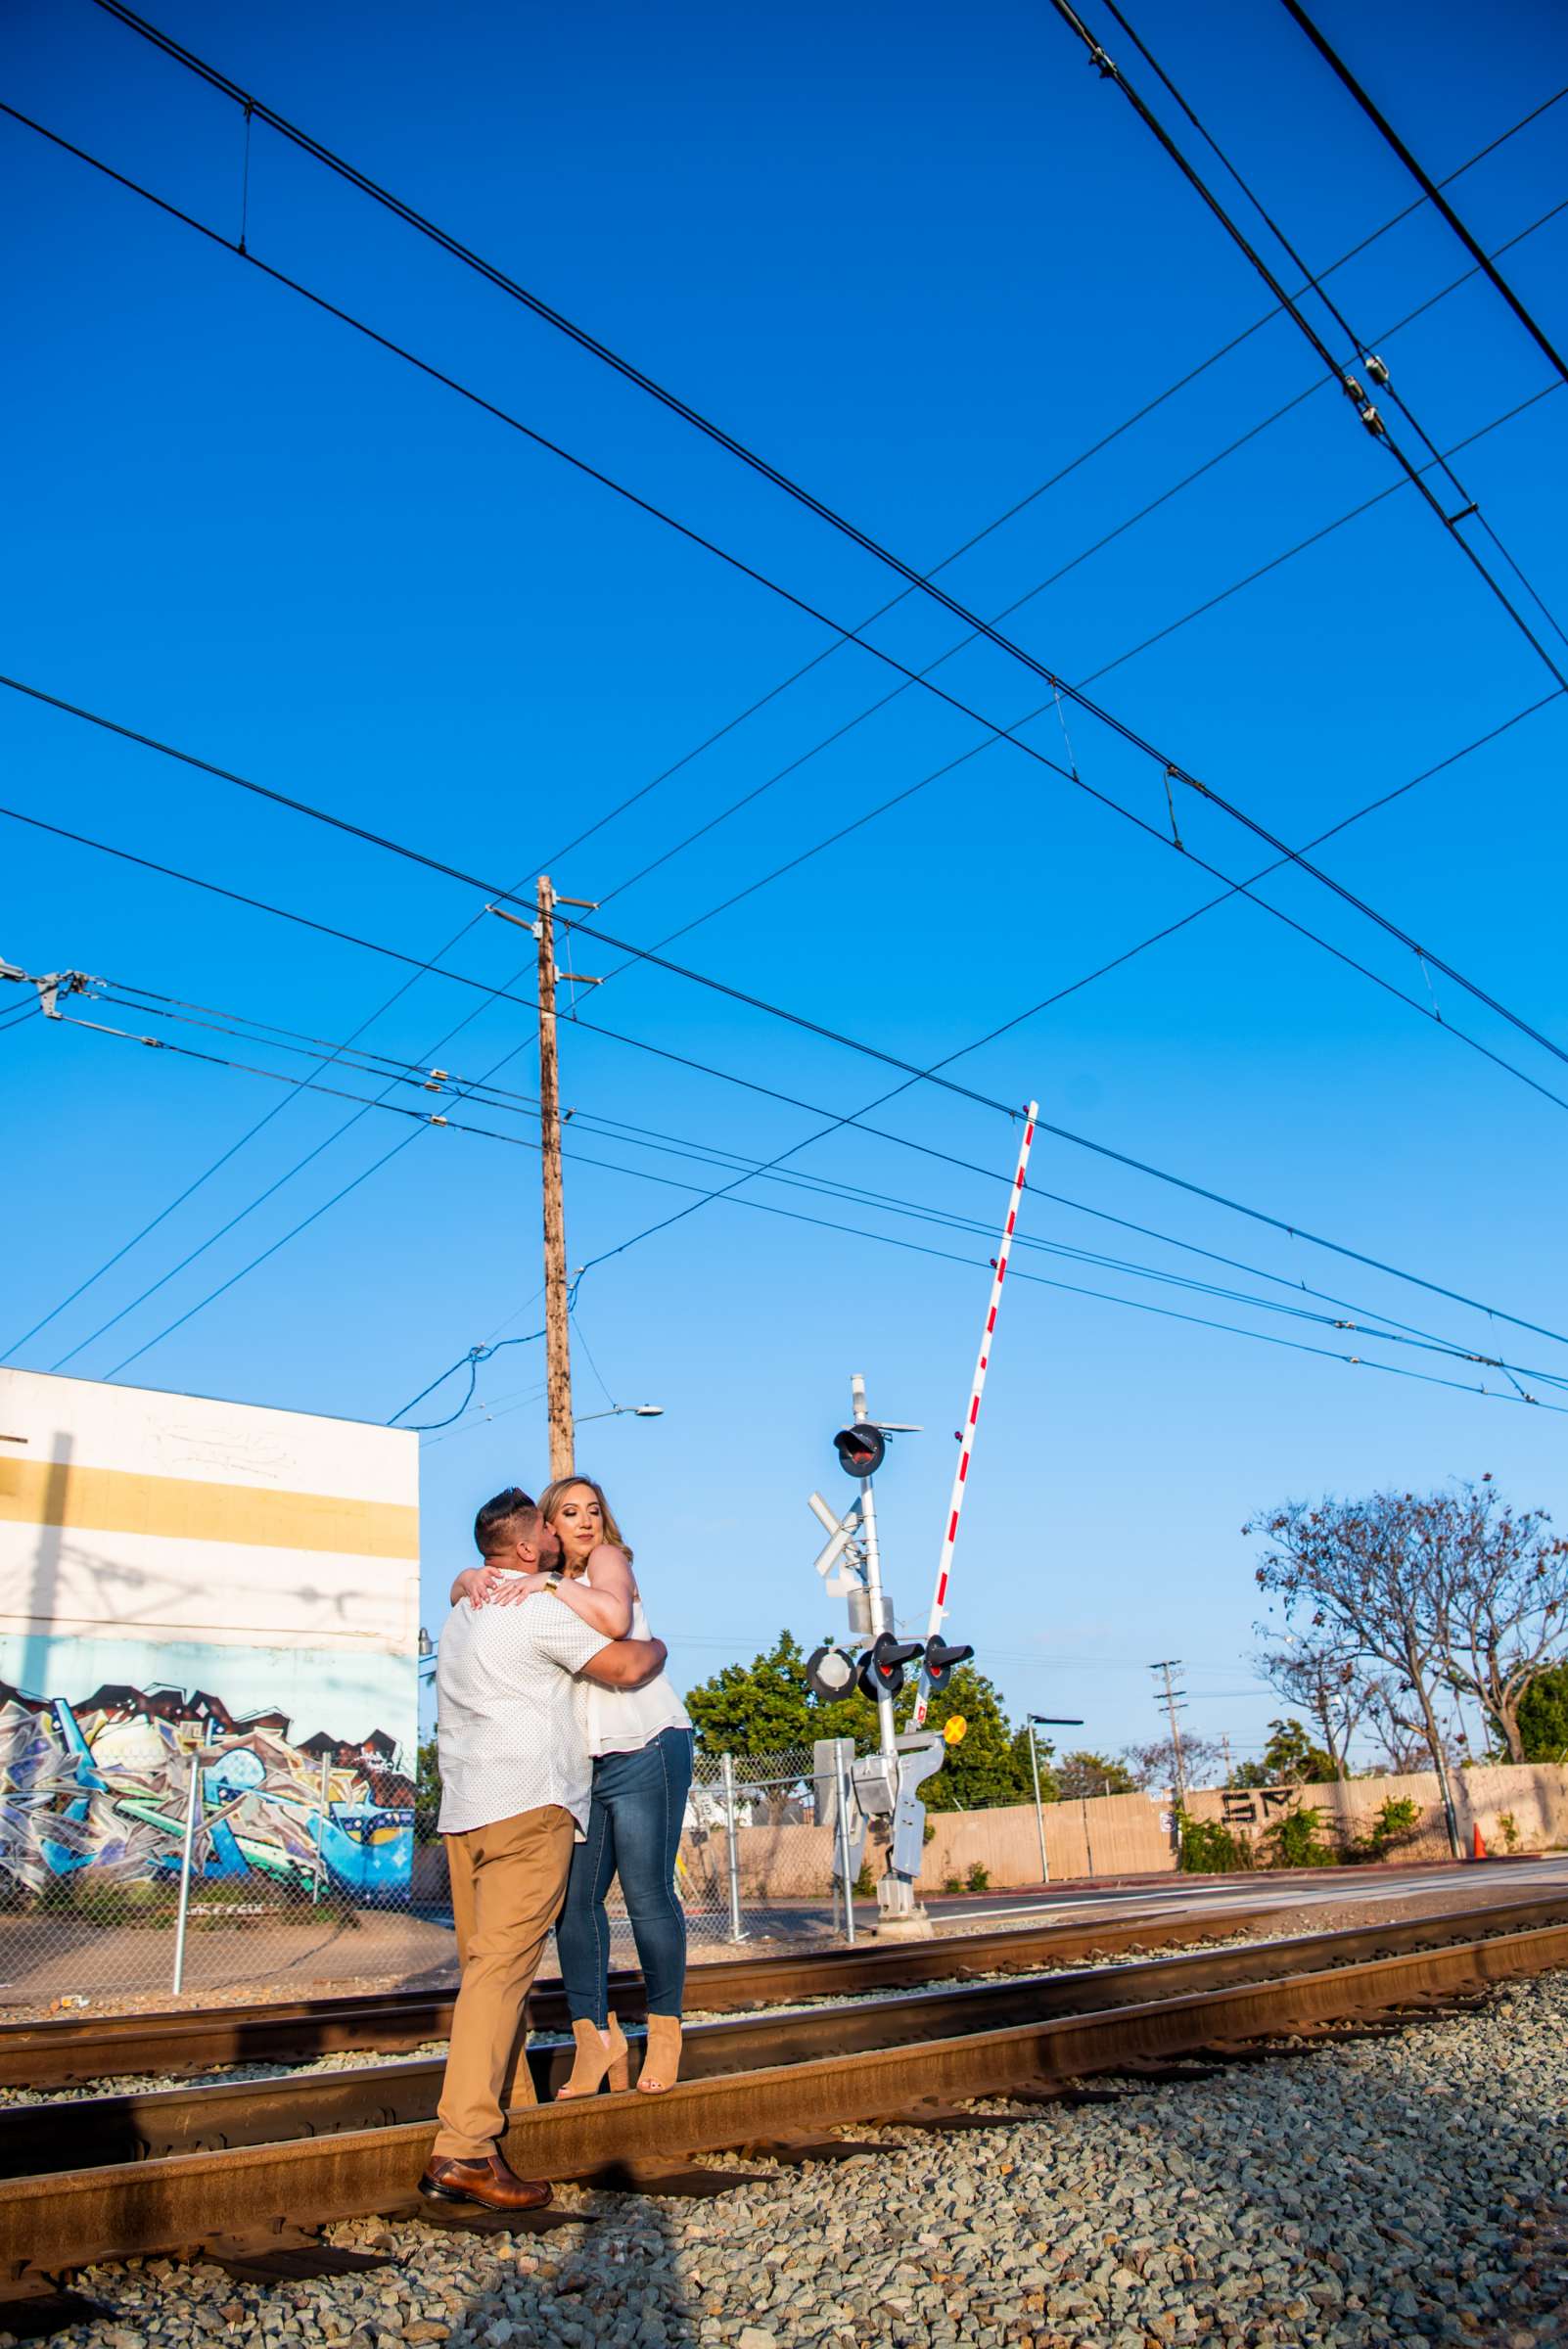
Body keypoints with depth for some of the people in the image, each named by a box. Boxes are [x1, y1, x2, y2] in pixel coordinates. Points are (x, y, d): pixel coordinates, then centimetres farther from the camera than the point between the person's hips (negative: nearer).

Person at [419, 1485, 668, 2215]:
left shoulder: (463, 1612, 20)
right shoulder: (539, 1609, -9)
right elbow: (626, 1666, -14)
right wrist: (656, 1645, 9)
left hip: (463, 1809, 9)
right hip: (527, 1804, -9)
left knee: (486, 1963, 16)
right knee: (502, 1968, -12)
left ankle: (511, 2101, 28)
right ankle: (464, 2149, -15)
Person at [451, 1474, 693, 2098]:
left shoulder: (608, 1559, -4)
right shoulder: (537, 1585, 14)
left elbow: (614, 1618, -24)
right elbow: (461, 1593, 12)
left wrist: (550, 1584, -20)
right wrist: (474, 1579, -10)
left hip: (644, 1749, -6)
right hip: (577, 1762, 6)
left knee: (647, 1893, -1)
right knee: (574, 1898, 1)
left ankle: (665, 2028, 16)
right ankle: (596, 2035, 13)